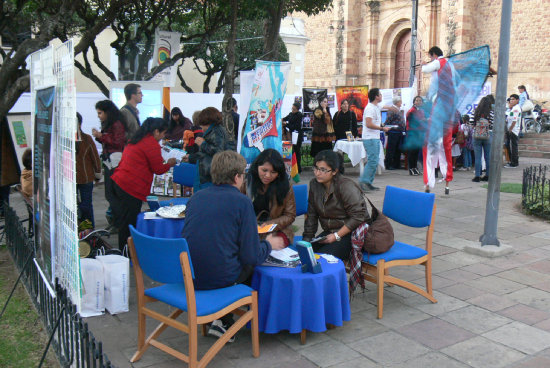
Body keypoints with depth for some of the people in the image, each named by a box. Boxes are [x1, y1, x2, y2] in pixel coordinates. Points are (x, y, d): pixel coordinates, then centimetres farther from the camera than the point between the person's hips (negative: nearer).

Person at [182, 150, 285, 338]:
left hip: (188, 276, 6)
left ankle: (220, 319, 18)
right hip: (219, 278, -6)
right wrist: (269, 244, 13)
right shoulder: (242, 202, -9)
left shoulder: (196, 197, 7)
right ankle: (223, 321, 23)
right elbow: (251, 257, -9)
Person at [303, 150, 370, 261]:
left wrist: (337, 236, -19)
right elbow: (312, 215, 10)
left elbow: (358, 216, -21)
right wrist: (307, 237, 3)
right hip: (329, 231, 7)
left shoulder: (346, 186, -18)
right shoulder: (314, 184, 3)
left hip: (351, 232, -7)